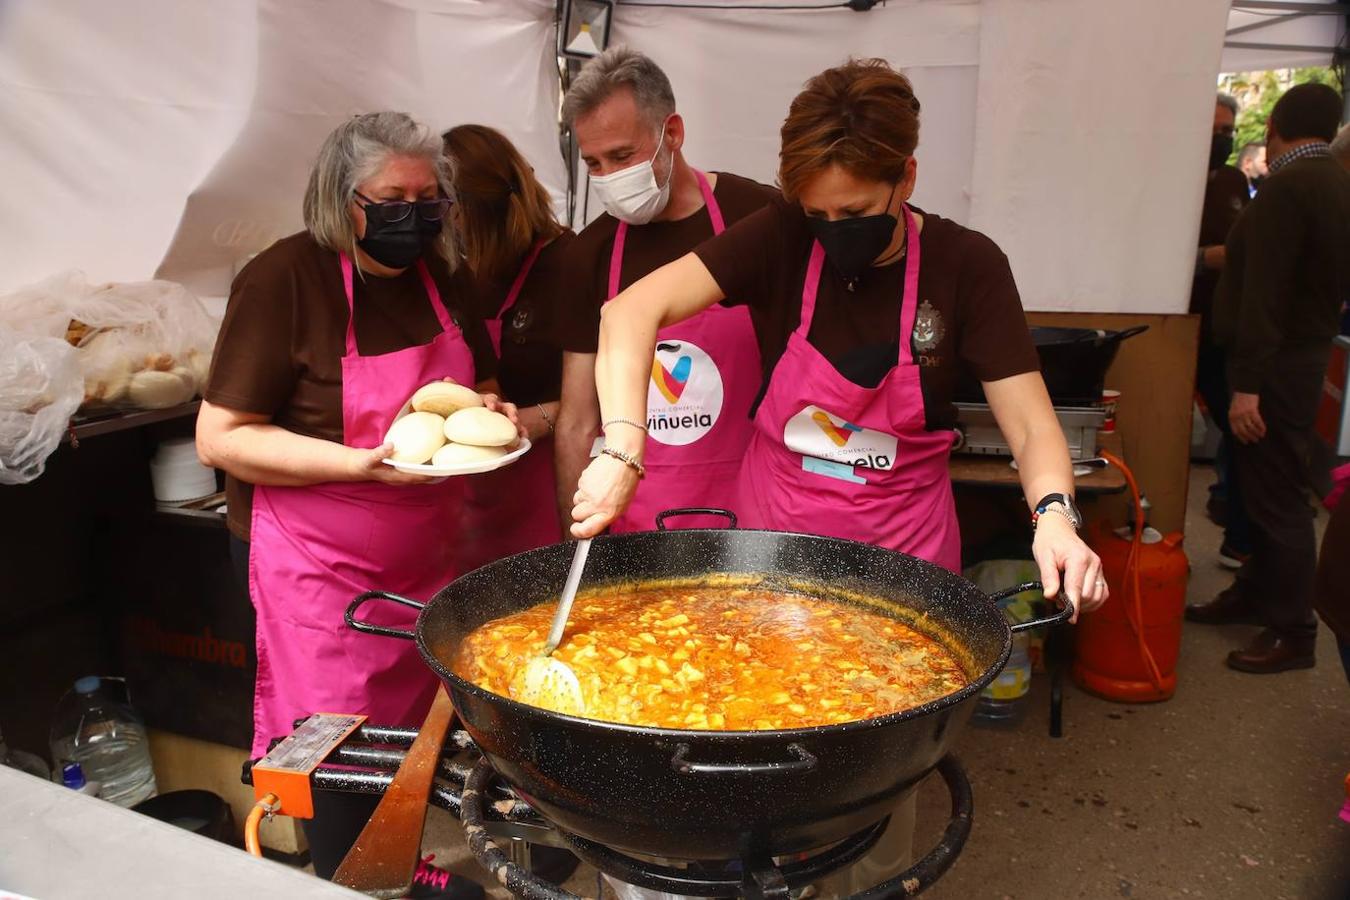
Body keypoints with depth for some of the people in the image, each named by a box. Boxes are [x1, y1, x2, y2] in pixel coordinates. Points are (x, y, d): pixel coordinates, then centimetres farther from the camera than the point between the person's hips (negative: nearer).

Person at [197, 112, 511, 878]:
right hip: (319, 564, -6)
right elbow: (219, 438, -15)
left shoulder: (443, 275, 4)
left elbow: (477, 386, 19)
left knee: (417, 728, 16)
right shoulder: (285, 278, -15)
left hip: (427, 556, 6)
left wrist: (490, 414, -5)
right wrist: (361, 462, -26)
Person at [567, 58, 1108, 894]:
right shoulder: (783, 238, -13)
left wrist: (1055, 512, -33)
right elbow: (634, 309, -23)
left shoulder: (966, 266, -11)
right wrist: (622, 449, -37)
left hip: (899, 543, 0)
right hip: (773, 528, 1)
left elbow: (1029, 420, -13)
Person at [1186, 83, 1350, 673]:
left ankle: (1293, 633, 6)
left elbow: (1264, 293, -23)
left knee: (1278, 496, -3)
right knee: (1264, 485, 17)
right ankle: (1255, 592, 29)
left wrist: (1248, 385, -25)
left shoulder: (1286, 187, -18)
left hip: (1276, 364, -10)